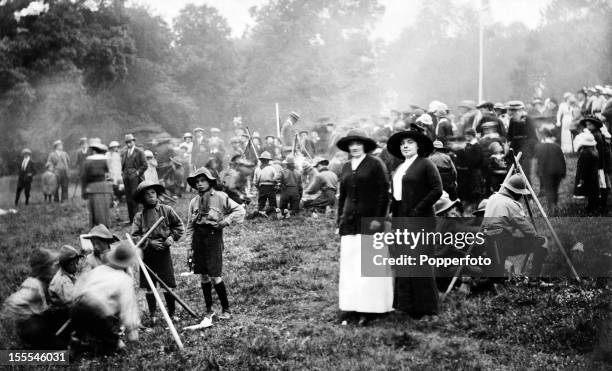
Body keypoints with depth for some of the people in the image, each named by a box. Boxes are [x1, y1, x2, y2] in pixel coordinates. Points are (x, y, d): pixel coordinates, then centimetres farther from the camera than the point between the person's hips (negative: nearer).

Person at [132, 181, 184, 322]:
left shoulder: (166, 210, 1)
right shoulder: (139, 216, 0)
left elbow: (179, 225, 9)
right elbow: (135, 236, -4)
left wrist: (172, 237, -6)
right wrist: (150, 243, -15)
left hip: (164, 251, -1)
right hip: (147, 253, 1)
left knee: (168, 285, 2)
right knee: (149, 286, 5)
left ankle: (172, 313, 16)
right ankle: (152, 315, 17)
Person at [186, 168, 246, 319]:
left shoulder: (220, 197, -2)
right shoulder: (194, 201, 11)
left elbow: (240, 210, -3)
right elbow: (190, 226, 15)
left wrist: (226, 221, -13)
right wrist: (190, 246, 9)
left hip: (213, 235, -4)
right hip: (198, 238, 5)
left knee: (215, 276, -7)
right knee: (204, 276, 8)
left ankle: (226, 309, 6)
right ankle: (208, 309, 19)